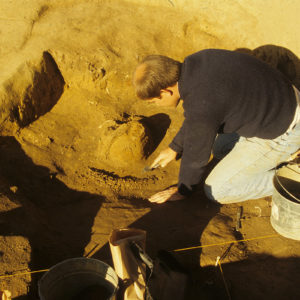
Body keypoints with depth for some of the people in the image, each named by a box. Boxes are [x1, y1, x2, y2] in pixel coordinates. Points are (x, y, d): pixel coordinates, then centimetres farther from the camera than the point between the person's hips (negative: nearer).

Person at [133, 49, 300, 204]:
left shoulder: (201, 108, -31)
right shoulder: (196, 62, -5)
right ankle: (286, 153, 20)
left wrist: (183, 190, 5)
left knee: (216, 190, -1)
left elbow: (195, 155, -15)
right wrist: (175, 148, 20)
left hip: (281, 134, -8)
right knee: (220, 148, 25)